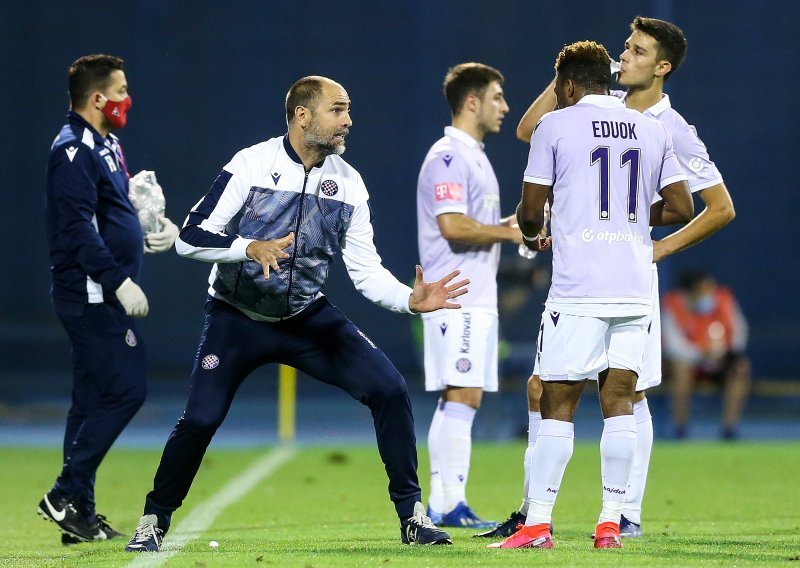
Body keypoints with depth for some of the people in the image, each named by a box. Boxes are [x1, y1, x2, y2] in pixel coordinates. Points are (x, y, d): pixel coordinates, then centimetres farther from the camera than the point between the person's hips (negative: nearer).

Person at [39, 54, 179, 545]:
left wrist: (156, 230, 11)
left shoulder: (107, 146, 17)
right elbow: (79, 228, -21)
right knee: (126, 389, -13)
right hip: (90, 295, -10)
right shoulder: (73, 151, -14)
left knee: (94, 398, 10)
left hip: (103, 297, 10)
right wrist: (120, 281, -24)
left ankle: (79, 516, 12)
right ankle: (67, 495, -10)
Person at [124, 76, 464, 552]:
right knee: (201, 419, -17)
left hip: (308, 316, 3)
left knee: (390, 389, -12)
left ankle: (412, 515, 0)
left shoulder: (347, 183, -2)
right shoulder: (252, 165, -13)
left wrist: (410, 300, -18)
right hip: (238, 316, -3)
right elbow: (191, 238, -15)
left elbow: (366, 270, 0)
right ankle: (155, 520, 9)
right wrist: (251, 248, -32)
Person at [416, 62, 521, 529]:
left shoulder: (475, 156, 20)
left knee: (458, 400, 9)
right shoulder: (448, 157, -12)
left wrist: (514, 225, 12)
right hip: (457, 300, -10)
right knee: (462, 396, -12)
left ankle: (441, 504, 10)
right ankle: (451, 504, -13)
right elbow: (453, 225, -22)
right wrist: (510, 232, -13)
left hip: (477, 300, 10)